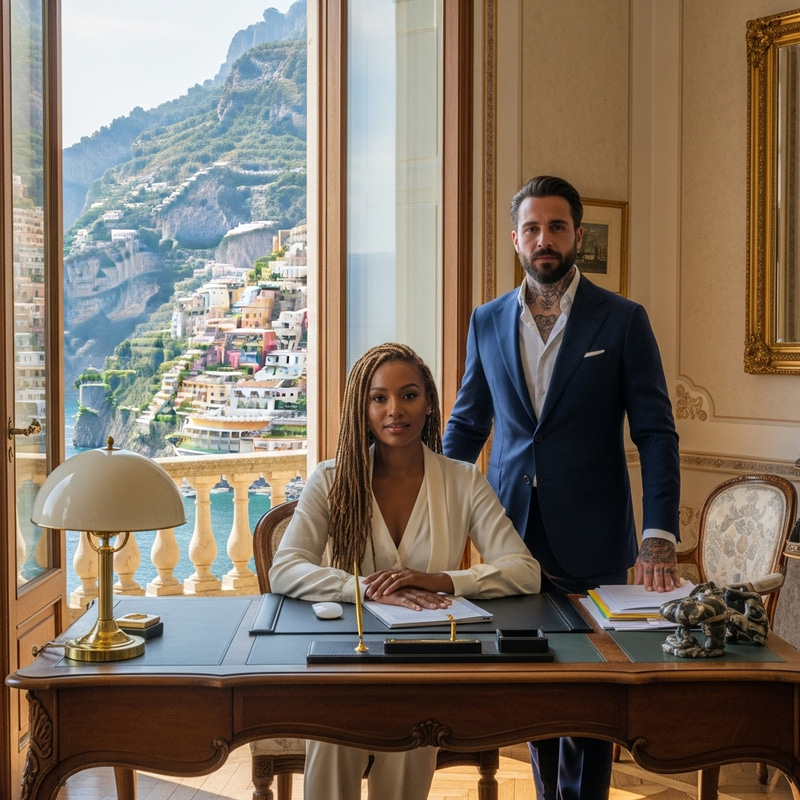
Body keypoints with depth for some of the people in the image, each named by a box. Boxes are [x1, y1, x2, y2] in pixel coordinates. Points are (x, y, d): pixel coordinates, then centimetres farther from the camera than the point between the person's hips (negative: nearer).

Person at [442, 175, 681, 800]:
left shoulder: (623, 321, -2)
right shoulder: (488, 322, 8)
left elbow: (656, 434, -5)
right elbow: (466, 426, 14)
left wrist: (660, 537, -15)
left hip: (592, 546, -3)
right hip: (512, 538, 3)